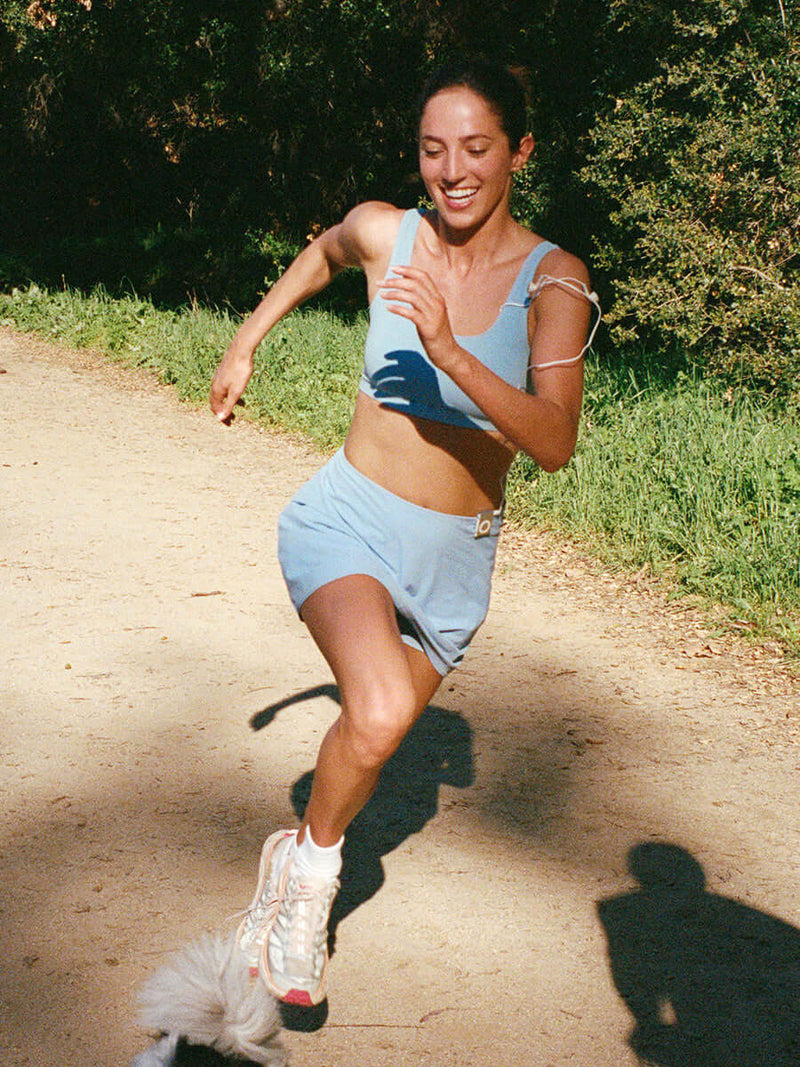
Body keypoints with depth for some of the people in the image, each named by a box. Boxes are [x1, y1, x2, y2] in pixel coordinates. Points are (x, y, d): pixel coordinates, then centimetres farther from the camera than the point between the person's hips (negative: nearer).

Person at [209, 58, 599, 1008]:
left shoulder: (552, 280, -12)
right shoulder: (385, 233, -7)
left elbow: (555, 445, -24)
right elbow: (324, 253, 19)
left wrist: (451, 354, -36)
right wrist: (244, 343, 21)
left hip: (454, 555, 1)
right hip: (348, 520, -1)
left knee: (378, 734, 16)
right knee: (375, 717, -27)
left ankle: (293, 860, 46)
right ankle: (313, 867, 2)